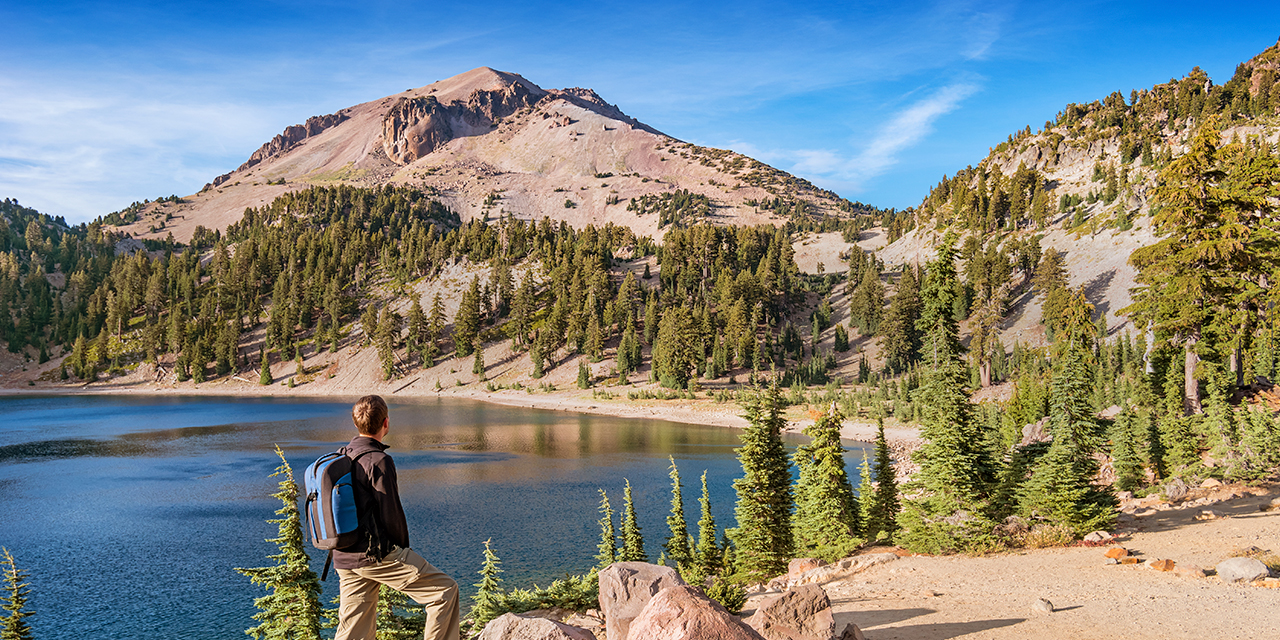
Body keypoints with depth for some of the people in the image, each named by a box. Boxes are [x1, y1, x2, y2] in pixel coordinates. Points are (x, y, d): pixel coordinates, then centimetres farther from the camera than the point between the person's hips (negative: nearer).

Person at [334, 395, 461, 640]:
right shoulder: (378, 461, -15)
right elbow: (390, 514, -15)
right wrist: (403, 549, 3)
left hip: (345, 558, 9)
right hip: (376, 554, -9)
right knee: (445, 590, 0)